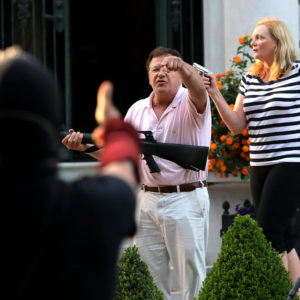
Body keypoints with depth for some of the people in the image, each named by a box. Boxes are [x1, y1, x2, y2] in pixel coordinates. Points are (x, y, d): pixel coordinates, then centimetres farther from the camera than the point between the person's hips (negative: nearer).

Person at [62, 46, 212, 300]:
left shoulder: (190, 104, -5)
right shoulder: (138, 110, 11)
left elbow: (198, 89, -30)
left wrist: (182, 67, -52)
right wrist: (85, 146, -1)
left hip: (186, 201, -5)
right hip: (148, 200, 5)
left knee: (186, 279, -2)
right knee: (151, 278, 10)